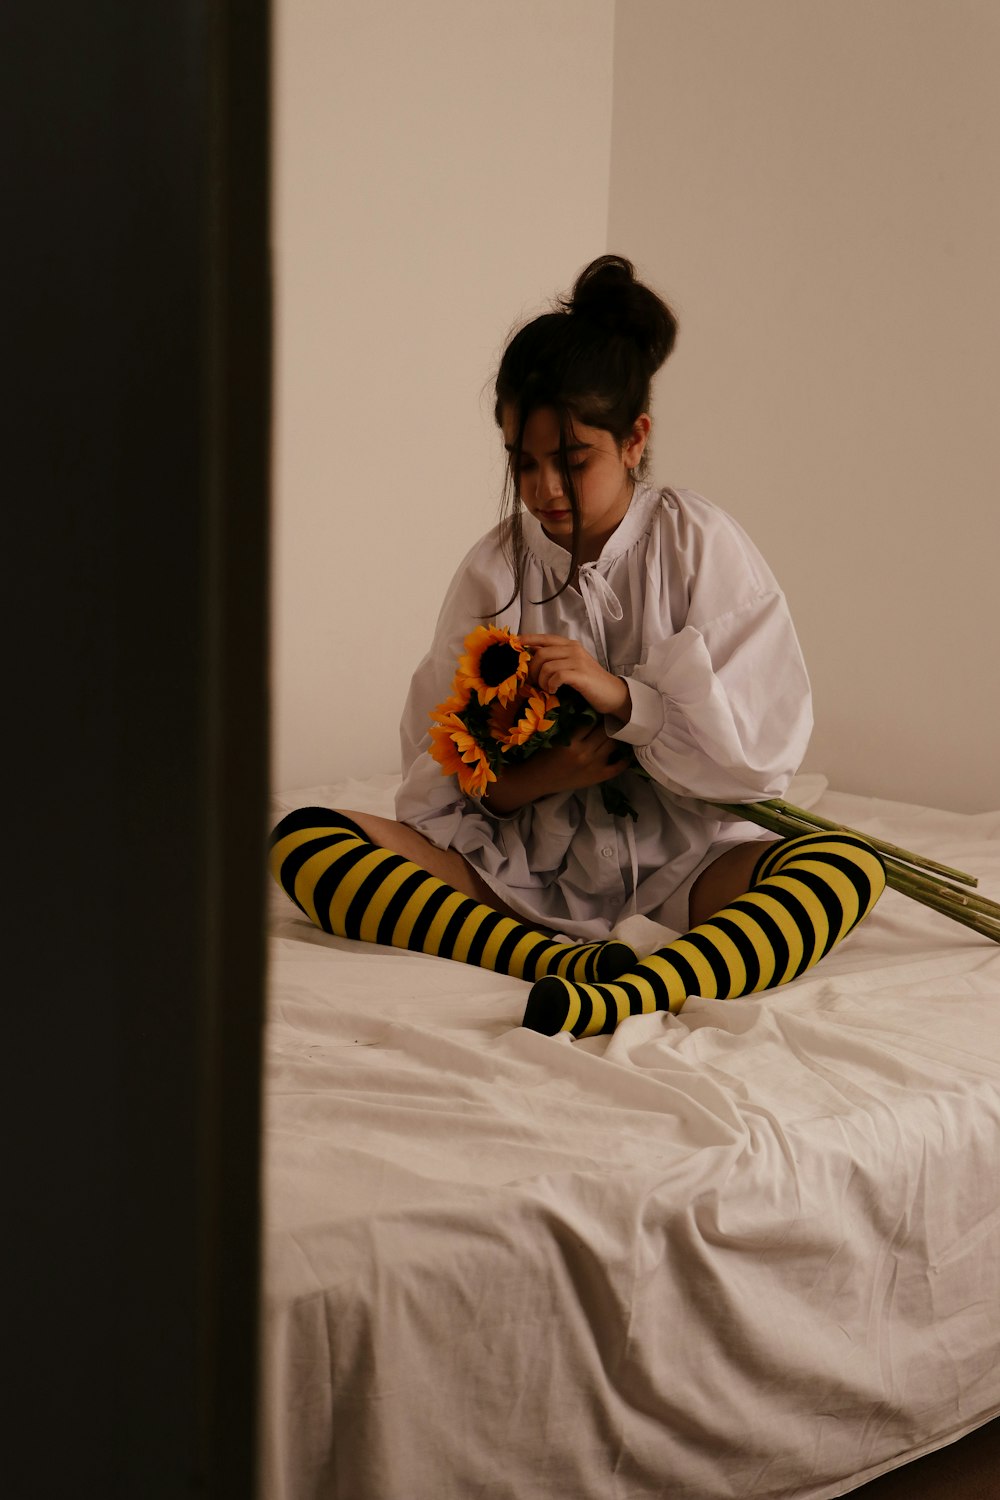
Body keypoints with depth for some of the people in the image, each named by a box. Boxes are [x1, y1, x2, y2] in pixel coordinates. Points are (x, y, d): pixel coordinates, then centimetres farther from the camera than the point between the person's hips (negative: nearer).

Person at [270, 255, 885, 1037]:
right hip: (522, 858, 2)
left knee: (851, 865, -30)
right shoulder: (494, 568, 3)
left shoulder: (700, 544, -1)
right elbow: (434, 775, 3)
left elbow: (765, 743, -8)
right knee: (303, 838, -20)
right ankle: (571, 962, -37)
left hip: (676, 853, -1)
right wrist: (522, 781, -18)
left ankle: (634, 989, -55)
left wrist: (621, 695, -20)